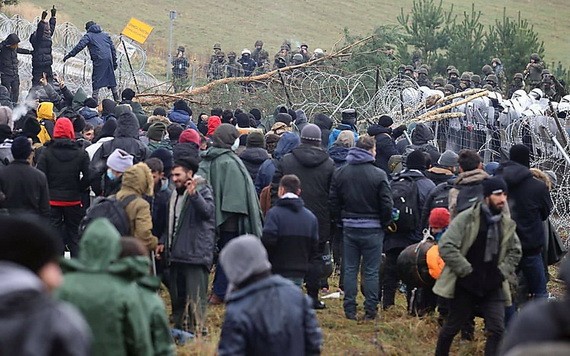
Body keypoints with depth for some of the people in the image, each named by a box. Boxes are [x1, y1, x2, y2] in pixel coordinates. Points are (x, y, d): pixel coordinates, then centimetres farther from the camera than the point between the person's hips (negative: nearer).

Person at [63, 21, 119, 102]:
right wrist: (114, 61, 23)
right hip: (109, 59, 5)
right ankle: (117, 100, 20)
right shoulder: (106, 35, 22)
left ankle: (95, 101, -13)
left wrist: (69, 55, -4)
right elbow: (113, 48, 20)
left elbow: (80, 46, -6)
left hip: (99, 60, -5)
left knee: (96, 81, -4)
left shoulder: (88, 35, 6)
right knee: (111, 80, 15)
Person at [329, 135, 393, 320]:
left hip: (349, 228, 3)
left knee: (350, 270, 10)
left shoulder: (340, 173, 1)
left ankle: (350, 310, 11)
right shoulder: (379, 175, -12)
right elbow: (386, 204, -11)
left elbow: (333, 201, 4)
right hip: (372, 229, -3)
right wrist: (384, 223, 5)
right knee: (371, 271, 4)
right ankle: (370, 311, 5)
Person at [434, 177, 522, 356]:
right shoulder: (466, 219, -12)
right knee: (452, 326, 9)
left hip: (492, 286, 4)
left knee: (497, 329, -8)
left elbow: (515, 252, 18)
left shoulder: (507, 224, 5)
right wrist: (467, 272, -17)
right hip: (465, 286, -4)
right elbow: (446, 247, -17)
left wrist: (502, 272, 2)